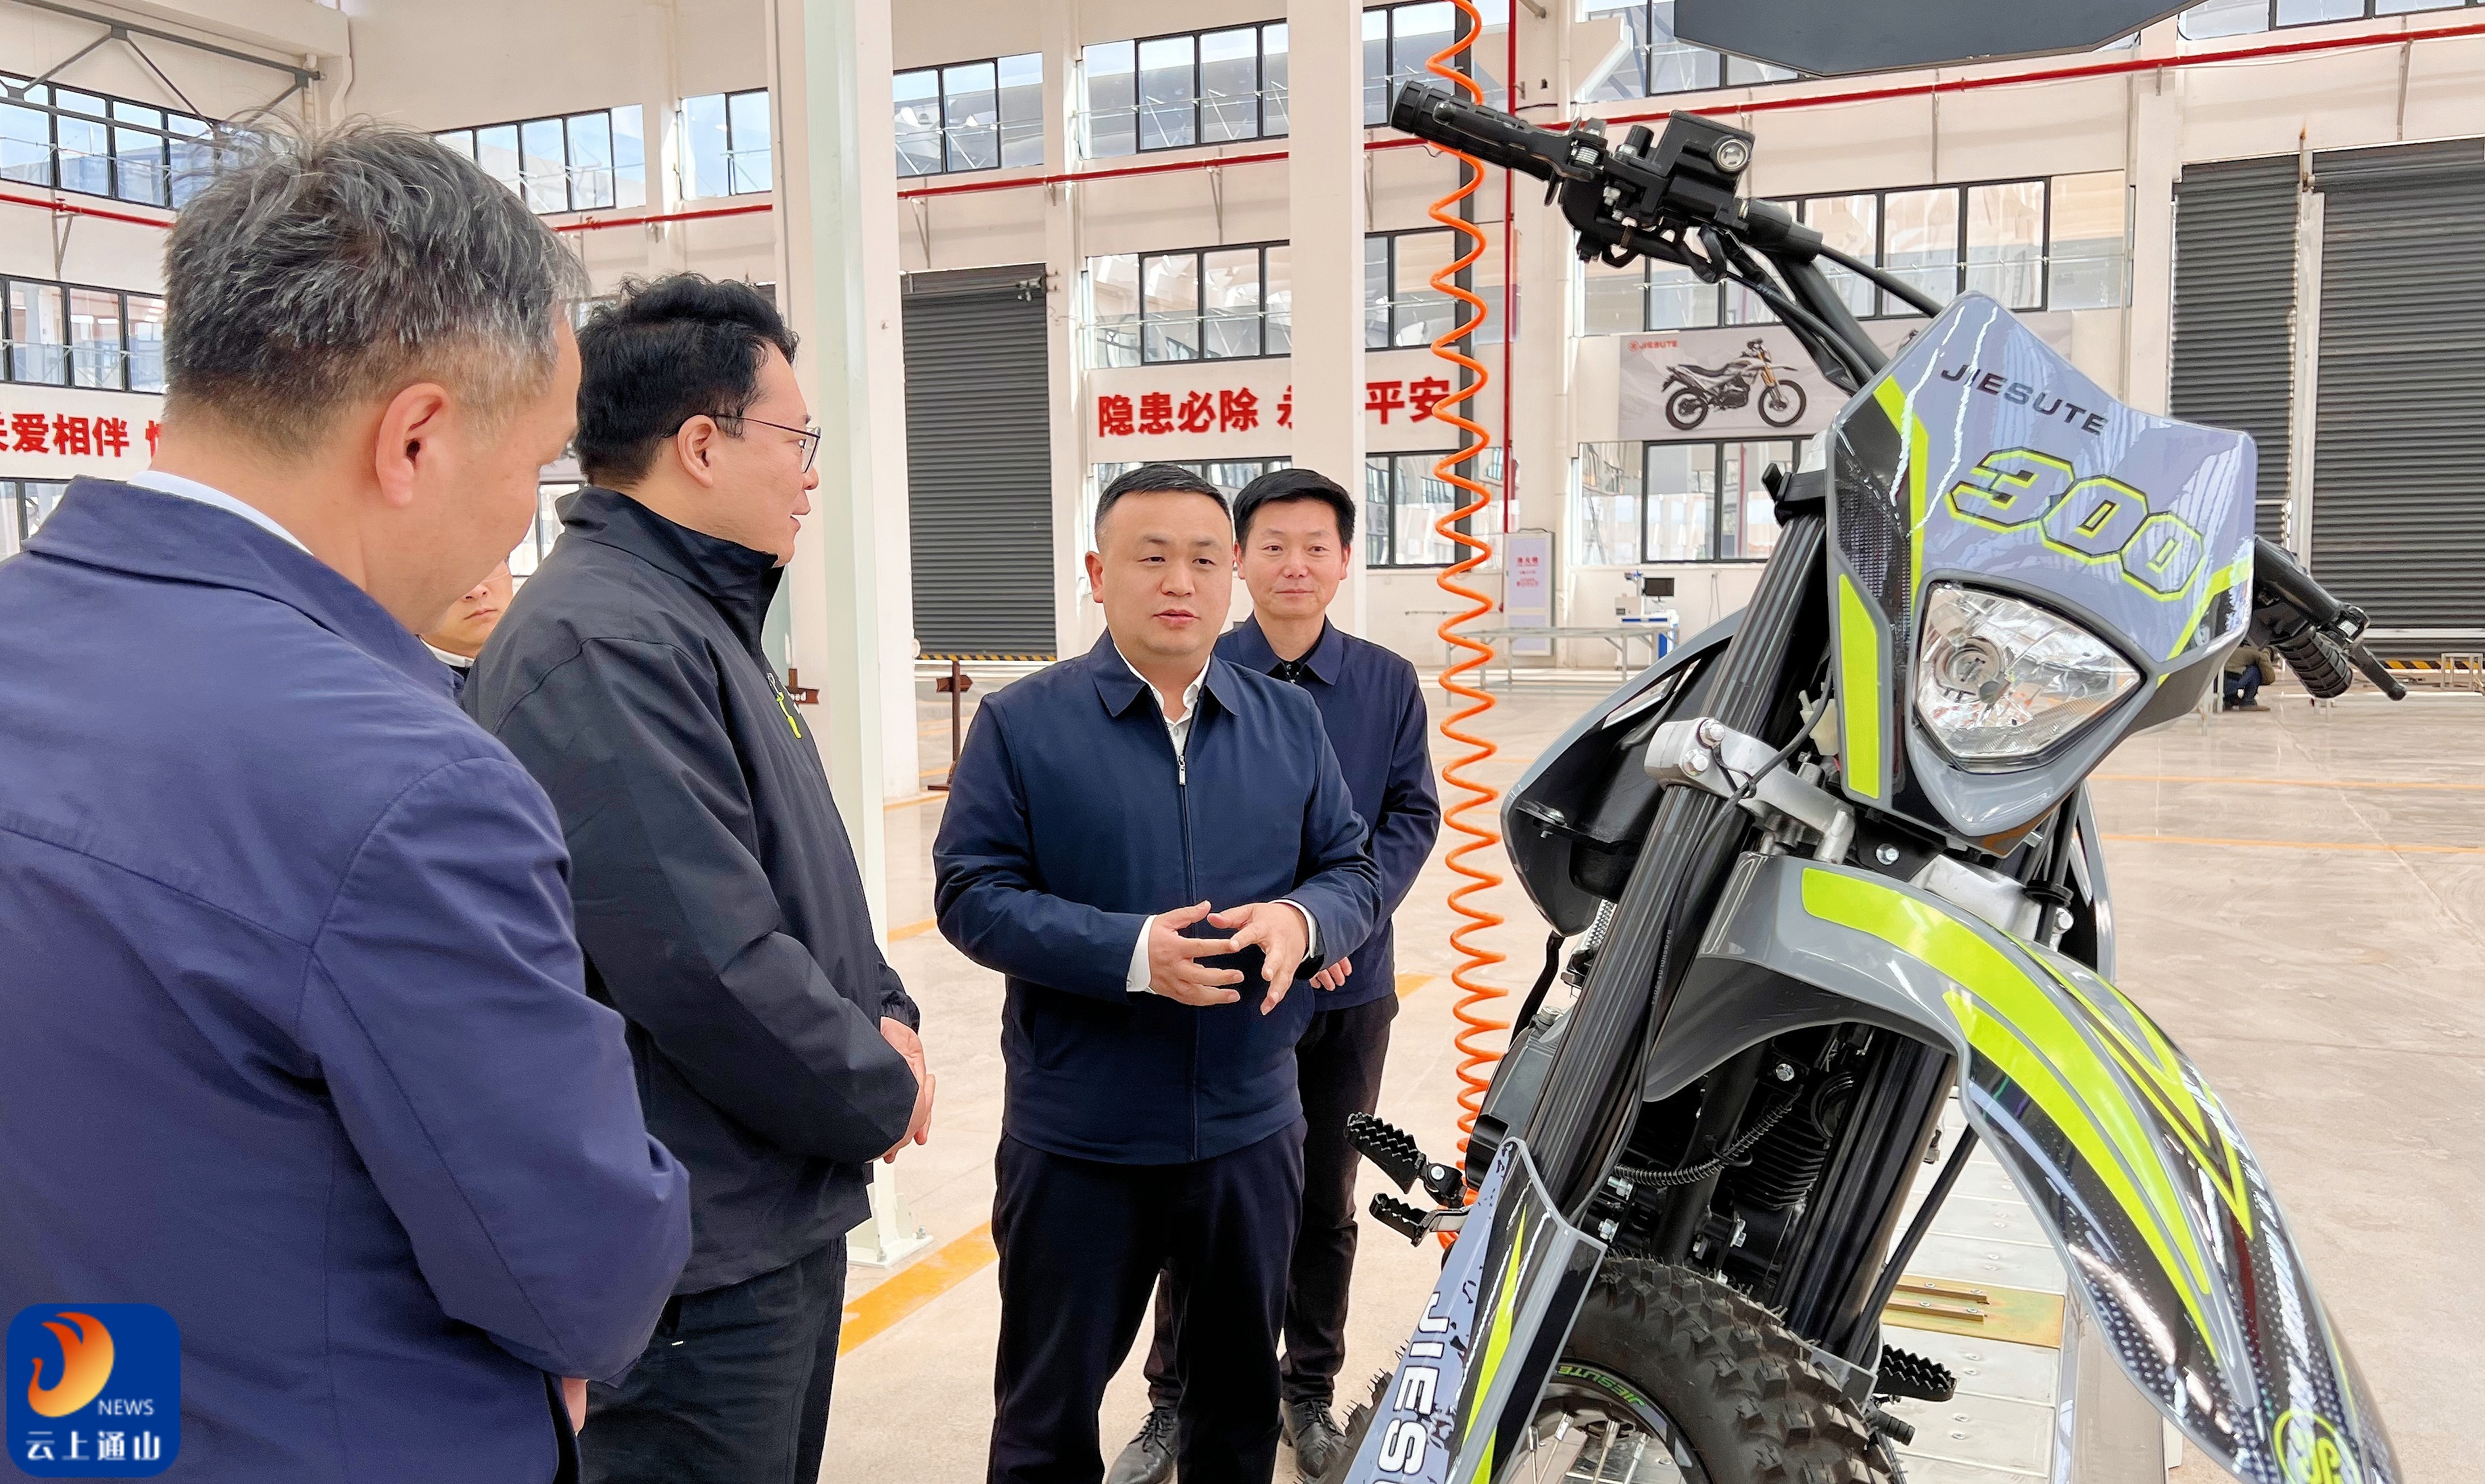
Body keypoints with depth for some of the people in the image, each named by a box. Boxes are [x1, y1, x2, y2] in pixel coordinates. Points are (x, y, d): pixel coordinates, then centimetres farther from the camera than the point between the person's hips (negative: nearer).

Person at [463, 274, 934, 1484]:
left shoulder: (701, 618, 11)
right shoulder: (600, 641, -23)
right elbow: (709, 966, -28)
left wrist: (881, 1016, 1)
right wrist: (882, 1094, -13)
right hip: (700, 1260, -10)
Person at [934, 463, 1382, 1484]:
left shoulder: (1289, 722, 5)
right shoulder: (1021, 724, -7)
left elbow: (1352, 869, 8)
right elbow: (970, 894, -11)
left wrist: (1303, 919, -16)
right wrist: (1129, 952, -24)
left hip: (1250, 1128, 4)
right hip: (1076, 1139, -3)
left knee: (1240, 1395, 21)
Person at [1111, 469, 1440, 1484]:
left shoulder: (1387, 683, 1)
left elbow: (1413, 816, 2)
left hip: (1349, 987, 3)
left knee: (1325, 1202, 16)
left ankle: (1310, 1393, 34)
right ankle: (1173, 1403, 26)